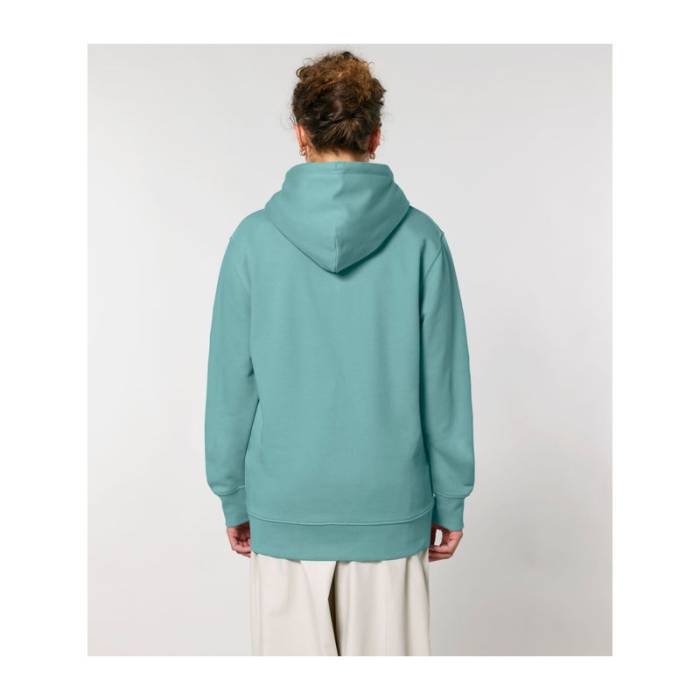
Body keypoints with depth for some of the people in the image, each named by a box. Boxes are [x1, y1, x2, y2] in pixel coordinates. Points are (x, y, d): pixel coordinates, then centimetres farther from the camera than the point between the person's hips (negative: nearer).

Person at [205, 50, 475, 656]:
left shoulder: (256, 238, -7)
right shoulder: (420, 239, -7)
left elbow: (231, 383, -2)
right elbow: (445, 384, -4)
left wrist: (233, 497, 9)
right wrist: (450, 501, 7)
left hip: (285, 506, 0)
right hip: (391, 505, 0)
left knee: (295, 651, 15)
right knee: (387, 650, 15)